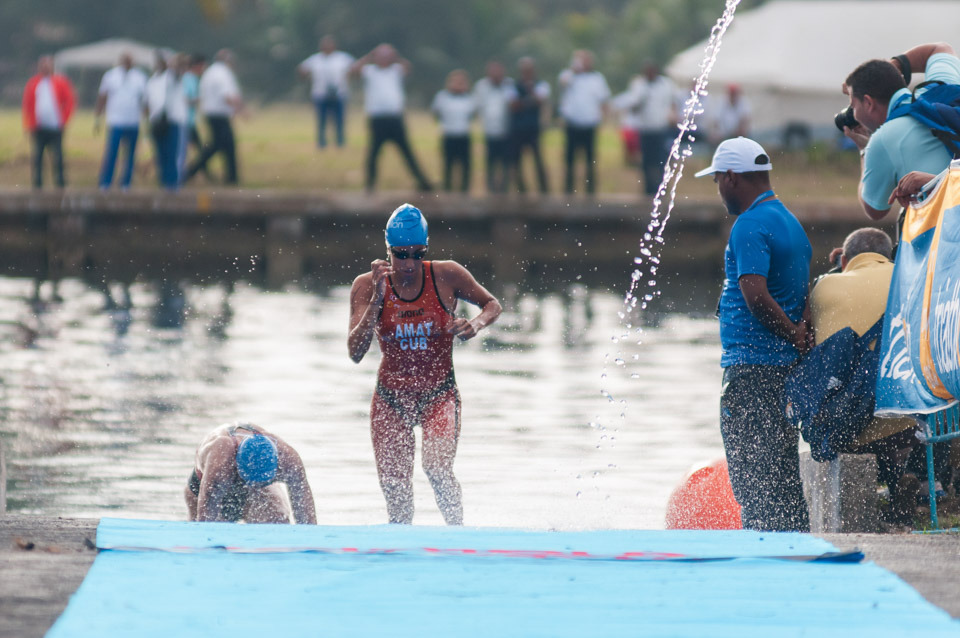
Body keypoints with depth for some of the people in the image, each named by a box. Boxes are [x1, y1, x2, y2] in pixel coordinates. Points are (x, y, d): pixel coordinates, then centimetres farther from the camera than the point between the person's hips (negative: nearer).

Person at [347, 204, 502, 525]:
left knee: (437, 466, -26)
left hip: (439, 392, -2)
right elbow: (355, 352, -16)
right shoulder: (367, 286, -9)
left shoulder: (447, 276, -10)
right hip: (391, 395, 2)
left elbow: (492, 305, 8)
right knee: (394, 485, 0)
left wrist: (476, 324, -15)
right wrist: (377, 299, -25)